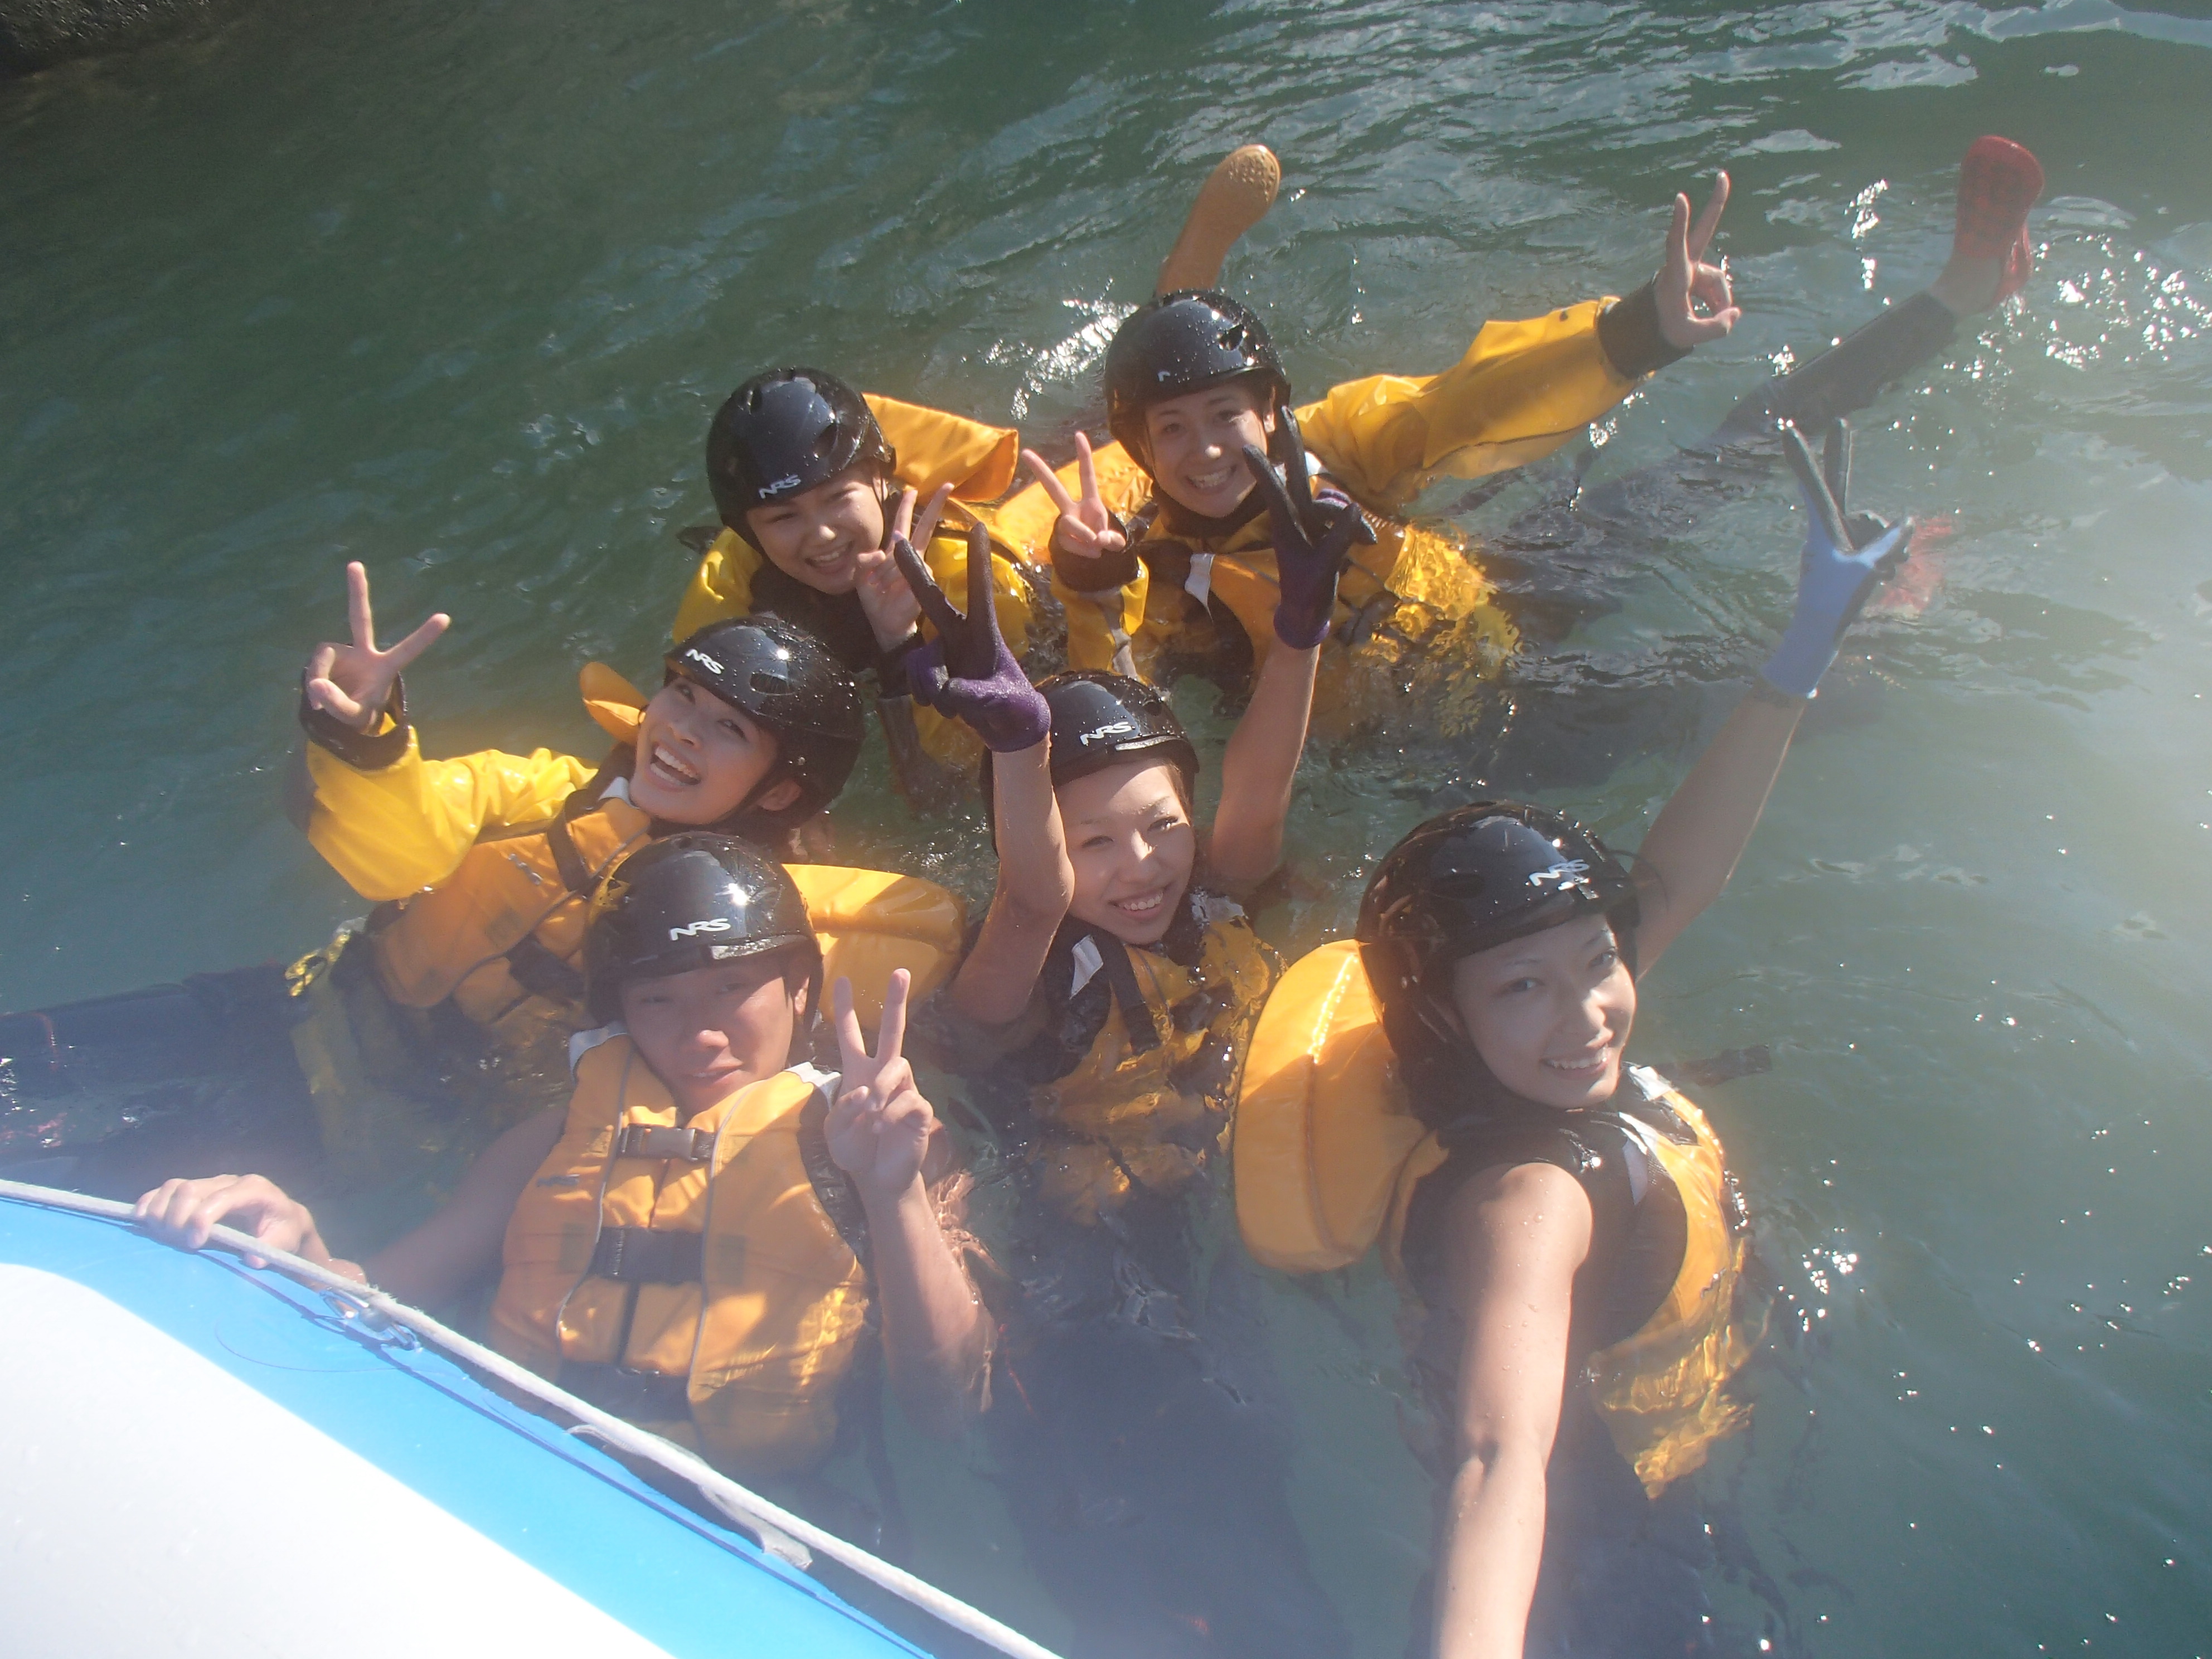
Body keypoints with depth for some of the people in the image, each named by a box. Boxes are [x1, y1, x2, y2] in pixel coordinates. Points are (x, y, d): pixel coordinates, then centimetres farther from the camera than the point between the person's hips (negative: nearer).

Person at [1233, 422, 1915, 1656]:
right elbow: (1498, 1461, -59)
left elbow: (1673, 880, -13)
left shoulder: (1553, 1084, -20)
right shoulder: (1521, 1196, -44)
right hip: (1585, 1545, -7)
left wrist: (1808, 648, -15)